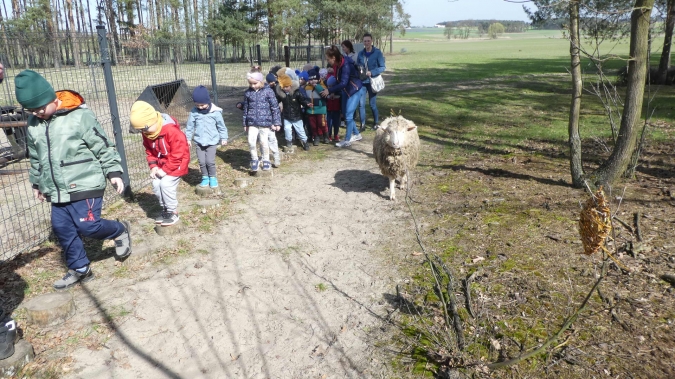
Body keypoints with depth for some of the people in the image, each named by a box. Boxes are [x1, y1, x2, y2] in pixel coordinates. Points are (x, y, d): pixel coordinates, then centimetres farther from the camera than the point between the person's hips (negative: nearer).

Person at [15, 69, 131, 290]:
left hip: (85, 185, -7)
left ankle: (120, 231, 20)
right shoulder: (33, 123, 8)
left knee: (88, 226, -11)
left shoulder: (80, 116, -13)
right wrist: (37, 183, 26)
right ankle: (79, 269, 24)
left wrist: (114, 172, -12)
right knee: (62, 228, 9)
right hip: (57, 190, 7)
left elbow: (103, 147, -9)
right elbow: (35, 158, 20)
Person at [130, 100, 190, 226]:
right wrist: (153, 166, -7)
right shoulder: (147, 133, -6)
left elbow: (177, 153, -26)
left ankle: (173, 212, -1)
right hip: (161, 164, 8)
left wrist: (166, 169, -22)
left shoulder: (171, 130, -31)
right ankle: (165, 209, 18)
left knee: (166, 184, -17)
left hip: (177, 163, -7)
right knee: (156, 184, 0)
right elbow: (149, 151, 8)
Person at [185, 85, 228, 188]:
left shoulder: (215, 112, -11)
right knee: (202, 162, 5)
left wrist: (223, 138, 3)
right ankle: (205, 177, 24)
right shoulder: (194, 112, -6)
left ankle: (212, 177, 19)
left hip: (212, 141, -2)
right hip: (199, 142, 2)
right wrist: (188, 138, 8)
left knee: (210, 161, -3)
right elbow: (190, 125, 5)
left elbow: (221, 126, -1)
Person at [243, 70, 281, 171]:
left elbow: (275, 107, -3)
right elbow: (246, 109, 13)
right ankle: (254, 160, 12)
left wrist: (276, 122, -3)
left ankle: (266, 161, 23)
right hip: (252, 123, 2)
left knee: (264, 142, 2)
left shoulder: (268, 91, -5)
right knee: (251, 141, -9)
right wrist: (245, 124, 14)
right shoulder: (247, 93, 5)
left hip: (265, 122, -2)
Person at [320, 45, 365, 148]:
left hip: (355, 90, -9)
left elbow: (343, 83, -31)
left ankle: (347, 140, 0)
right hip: (346, 91, 9)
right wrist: (334, 92, 2)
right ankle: (357, 134, 27)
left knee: (348, 115, -9)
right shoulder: (337, 65, -3)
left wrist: (329, 90, -28)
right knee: (345, 113, 13)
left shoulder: (346, 65, -28)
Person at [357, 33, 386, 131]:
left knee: (372, 104, 3)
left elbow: (383, 67, -7)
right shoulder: (360, 53, 6)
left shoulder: (377, 53, -5)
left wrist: (371, 72, -18)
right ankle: (362, 124, 6)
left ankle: (376, 122, 24)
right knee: (361, 104, -4)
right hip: (362, 81, 3)